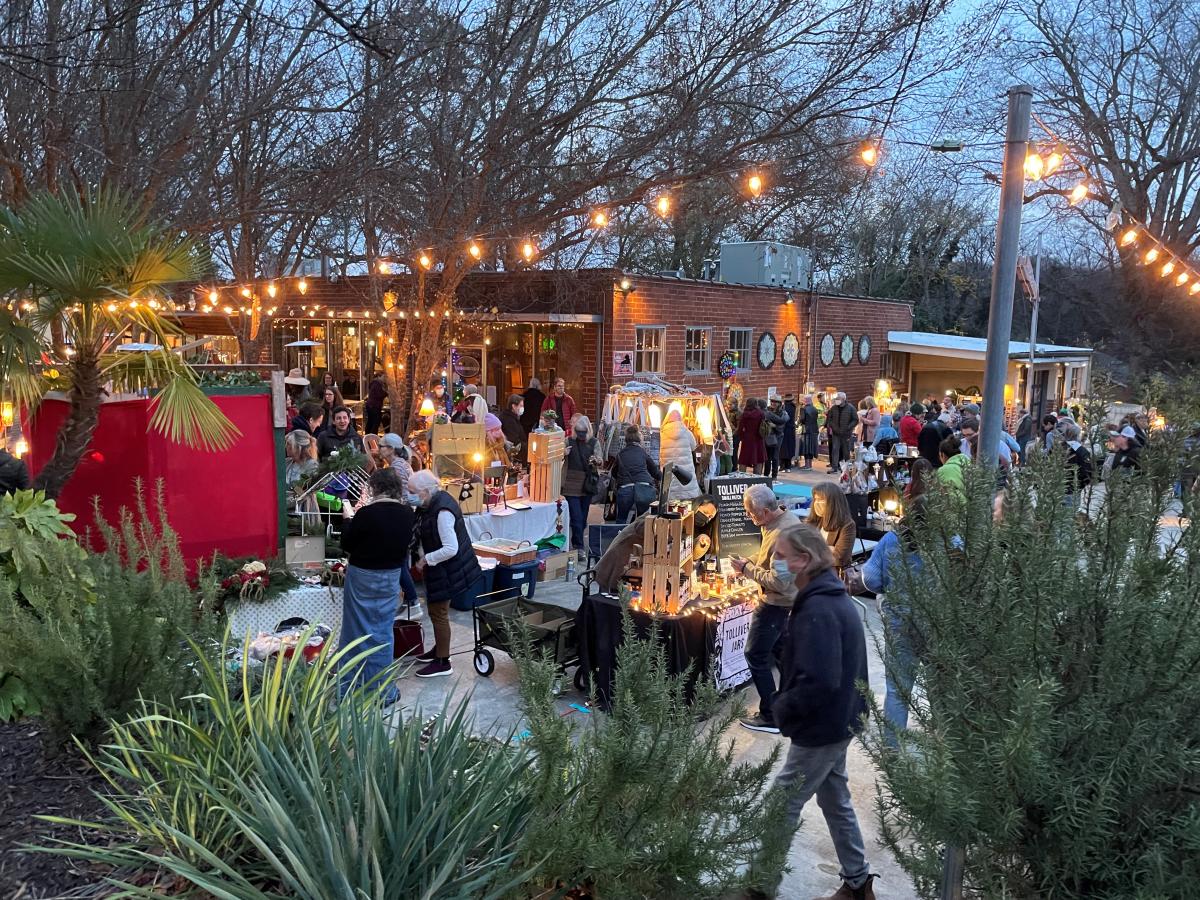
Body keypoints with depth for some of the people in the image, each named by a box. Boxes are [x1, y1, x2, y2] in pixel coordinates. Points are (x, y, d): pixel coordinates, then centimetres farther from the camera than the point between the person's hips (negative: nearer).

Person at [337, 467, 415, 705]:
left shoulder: (366, 514, -20)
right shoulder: (407, 513, -6)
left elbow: (347, 546, -9)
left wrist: (348, 517, 5)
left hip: (362, 577, -4)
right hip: (391, 577, 4)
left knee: (358, 631, 9)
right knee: (383, 632, 13)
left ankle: (351, 688, 20)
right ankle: (384, 690, 18)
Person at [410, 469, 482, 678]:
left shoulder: (442, 511, -27)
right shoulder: (437, 500, 3)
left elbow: (451, 549, -29)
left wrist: (427, 559, -19)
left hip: (447, 569, -9)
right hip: (442, 568, 9)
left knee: (439, 613, 1)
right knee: (436, 610, 22)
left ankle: (443, 663, 13)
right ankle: (439, 649, 39)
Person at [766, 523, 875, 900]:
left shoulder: (818, 608, -26)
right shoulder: (832, 597, 6)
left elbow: (819, 681, -31)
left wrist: (781, 708, -15)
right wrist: (787, 704, 9)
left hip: (821, 726, -10)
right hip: (837, 719, 10)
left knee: (782, 806, 3)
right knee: (835, 800, 21)